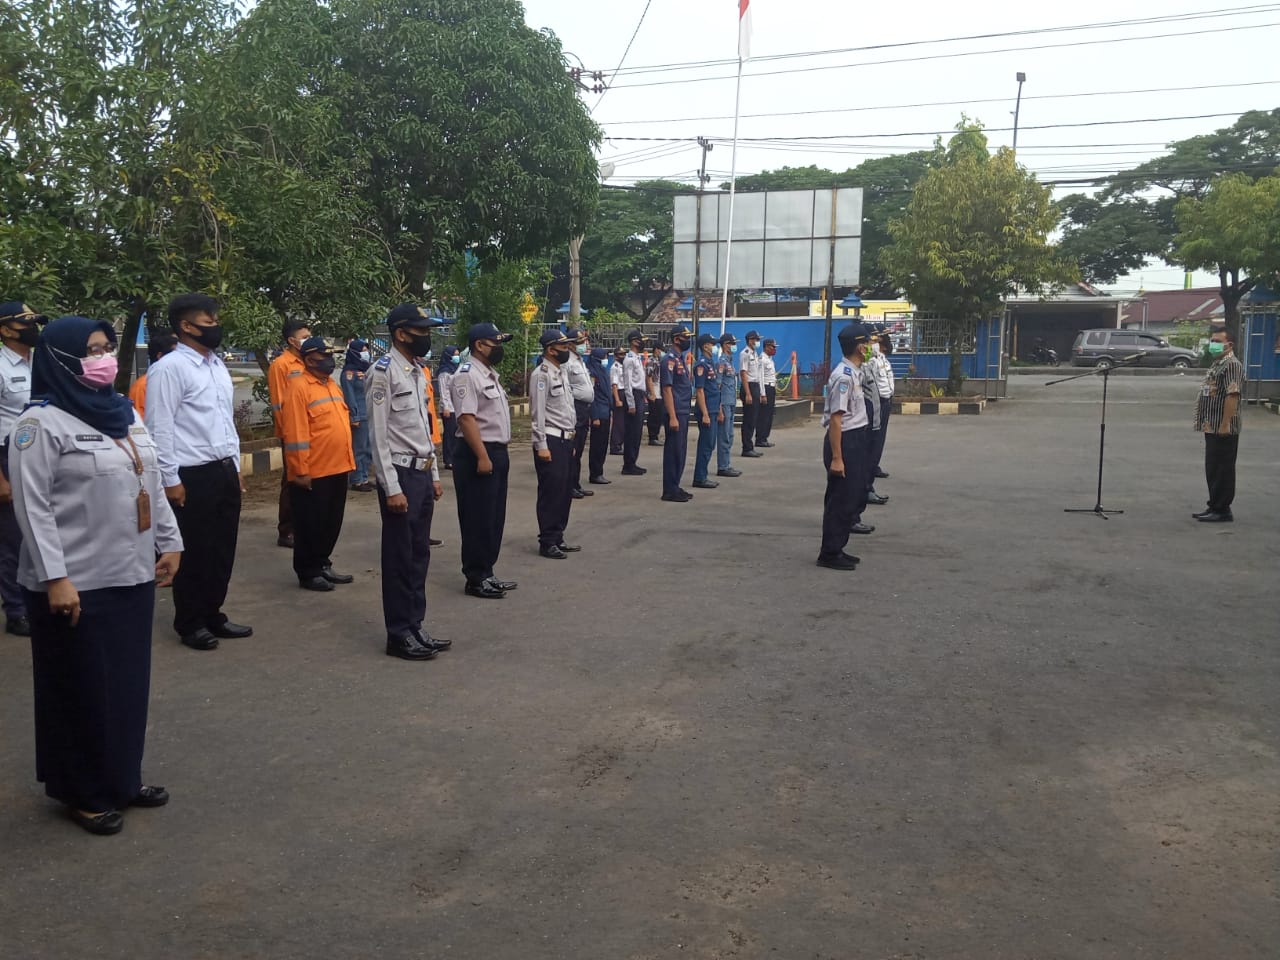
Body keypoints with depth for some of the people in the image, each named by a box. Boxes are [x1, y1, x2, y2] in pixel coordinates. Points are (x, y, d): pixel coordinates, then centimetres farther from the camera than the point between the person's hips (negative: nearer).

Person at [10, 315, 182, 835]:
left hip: (132, 574, 7)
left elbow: (153, 485, 15)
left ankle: (122, 778, 30)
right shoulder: (41, 422, -11)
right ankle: (83, 793, 21)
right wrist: (55, 578, -19)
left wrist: (169, 542, 11)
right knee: (82, 688, 5)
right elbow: (32, 507, -15)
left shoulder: (126, 412, 10)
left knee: (128, 680, 14)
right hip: (77, 583, -7)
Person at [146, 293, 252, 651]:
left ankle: (212, 615, 28)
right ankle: (190, 624, 18)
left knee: (222, 550, 14)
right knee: (194, 552, 4)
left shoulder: (218, 365, 13)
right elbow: (159, 429, -14)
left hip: (224, 472, 8)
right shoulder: (169, 369, -12)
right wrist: (170, 480, -15)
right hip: (192, 476, -8)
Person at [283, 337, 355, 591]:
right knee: (311, 525, 3)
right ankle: (308, 573, 13)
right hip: (314, 472, -8)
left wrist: (347, 461, 16)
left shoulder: (332, 385, 15)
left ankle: (323, 565, 28)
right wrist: (301, 471, -18)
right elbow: (296, 433, -17)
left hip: (338, 468, 8)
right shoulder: (299, 387, -12)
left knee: (332, 523, 16)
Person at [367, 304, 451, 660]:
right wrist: (392, 488, -19)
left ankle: (415, 626, 24)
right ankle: (399, 635, 10)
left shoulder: (418, 371, 13)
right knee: (399, 557, 0)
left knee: (420, 554, 14)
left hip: (422, 473, 8)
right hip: (400, 474, -8)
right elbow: (379, 435, -16)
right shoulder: (384, 372, -13)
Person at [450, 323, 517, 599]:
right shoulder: (467, 375, -14)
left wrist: (500, 453, 18)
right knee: (478, 519, -3)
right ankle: (476, 579, 6)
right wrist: (483, 457, -24)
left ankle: (486, 573, 24)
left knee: (494, 518, 14)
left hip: (498, 452, 10)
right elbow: (466, 419, -21)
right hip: (478, 454, -10)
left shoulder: (490, 374, 16)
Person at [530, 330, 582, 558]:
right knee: (551, 492, -4)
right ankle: (547, 542, 4)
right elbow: (537, 412, -16)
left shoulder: (562, 372, 16)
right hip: (550, 440, -9)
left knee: (565, 491, 12)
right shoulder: (541, 374, -12)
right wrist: (541, 445, -19)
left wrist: (571, 439, 18)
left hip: (565, 439, 9)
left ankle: (557, 538, 21)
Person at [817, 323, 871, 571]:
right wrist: (836, 458, -24)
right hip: (844, 441, -10)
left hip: (855, 440, 10)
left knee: (850, 496, 15)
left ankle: (836, 549, 25)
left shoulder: (854, 373, 11)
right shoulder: (844, 376, -19)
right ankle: (830, 553, 6)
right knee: (840, 499, -3)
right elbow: (835, 419, -22)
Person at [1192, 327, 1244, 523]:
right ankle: (1214, 507, 22)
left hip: (1223, 430, -10)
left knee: (1223, 470, -4)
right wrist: (1201, 419, 21)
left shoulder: (1232, 365, -14)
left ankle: (1222, 510, 0)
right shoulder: (1217, 364, 19)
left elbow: (1232, 396, -22)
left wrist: (1225, 424, -25)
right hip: (1212, 427, 10)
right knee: (1212, 470, 14)